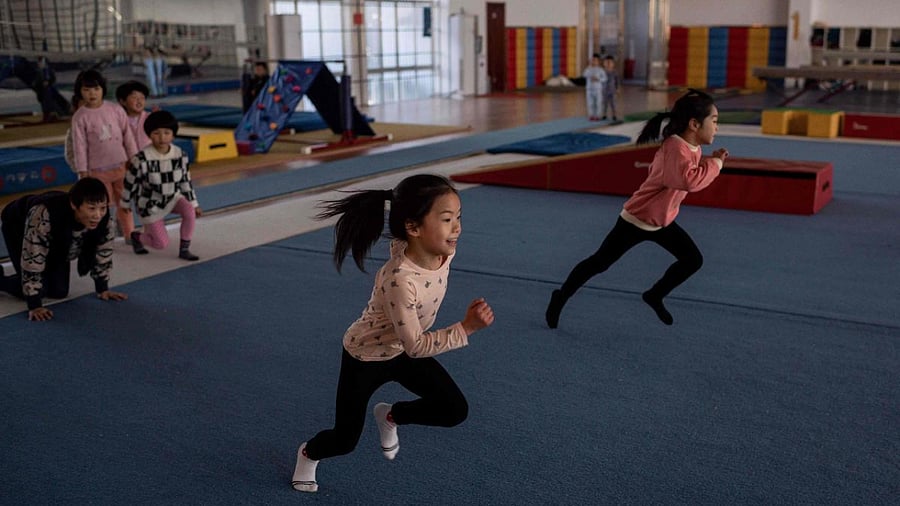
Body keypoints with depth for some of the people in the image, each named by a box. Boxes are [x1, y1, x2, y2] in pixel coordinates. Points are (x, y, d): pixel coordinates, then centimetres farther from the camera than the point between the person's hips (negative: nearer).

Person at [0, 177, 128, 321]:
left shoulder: (104, 220, -29)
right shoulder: (44, 215, -46)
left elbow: (103, 252, -11)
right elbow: (32, 259, -40)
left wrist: (102, 289, -5)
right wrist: (34, 305, -37)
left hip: (57, 241, 5)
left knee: (59, 291, 0)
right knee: (39, 289, -15)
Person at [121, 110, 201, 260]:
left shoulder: (180, 155, -12)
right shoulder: (142, 159, -24)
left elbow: (185, 181, 1)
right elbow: (130, 182, -9)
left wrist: (194, 204, 1)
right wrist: (125, 203, 2)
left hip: (172, 198, 4)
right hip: (151, 204, -4)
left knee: (190, 211, -28)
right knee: (162, 244, -4)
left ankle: (184, 249, -9)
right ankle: (137, 236, 31)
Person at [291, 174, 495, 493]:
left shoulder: (445, 251, -20)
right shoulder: (401, 281, -41)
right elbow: (416, 347, -34)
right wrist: (466, 328, -41)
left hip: (402, 350, 6)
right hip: (365, 356, -6)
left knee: (455, 410, -2)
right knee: (345, 441, 9)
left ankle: (390, 416, 25)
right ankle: (308, 453, 45)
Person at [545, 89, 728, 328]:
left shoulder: (693, 147, 0)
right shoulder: (675, 147, -30)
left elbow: (694, 174, 11)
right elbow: (690, 180, -45)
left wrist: (710, 160, -4)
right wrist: (716, 164, -30)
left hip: (662, 220, 9)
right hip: (637, 220, -9)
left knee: (693, 260, 4)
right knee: (599, 263, 3)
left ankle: (655, 296, 23)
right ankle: (561, 297, 21)